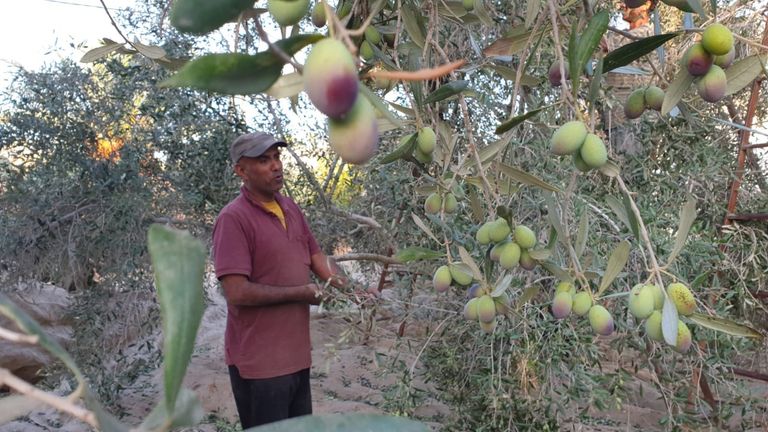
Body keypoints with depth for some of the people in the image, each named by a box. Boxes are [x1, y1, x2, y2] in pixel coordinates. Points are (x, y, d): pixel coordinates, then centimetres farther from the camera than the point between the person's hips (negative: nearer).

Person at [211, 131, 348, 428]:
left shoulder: (291, 209, 7)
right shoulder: (233, 219, -17)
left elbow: (317, 257, 13)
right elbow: (237, 292, -22)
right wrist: (301, 293, -15)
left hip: (296, 354, 8)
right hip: (260, 362, -8)